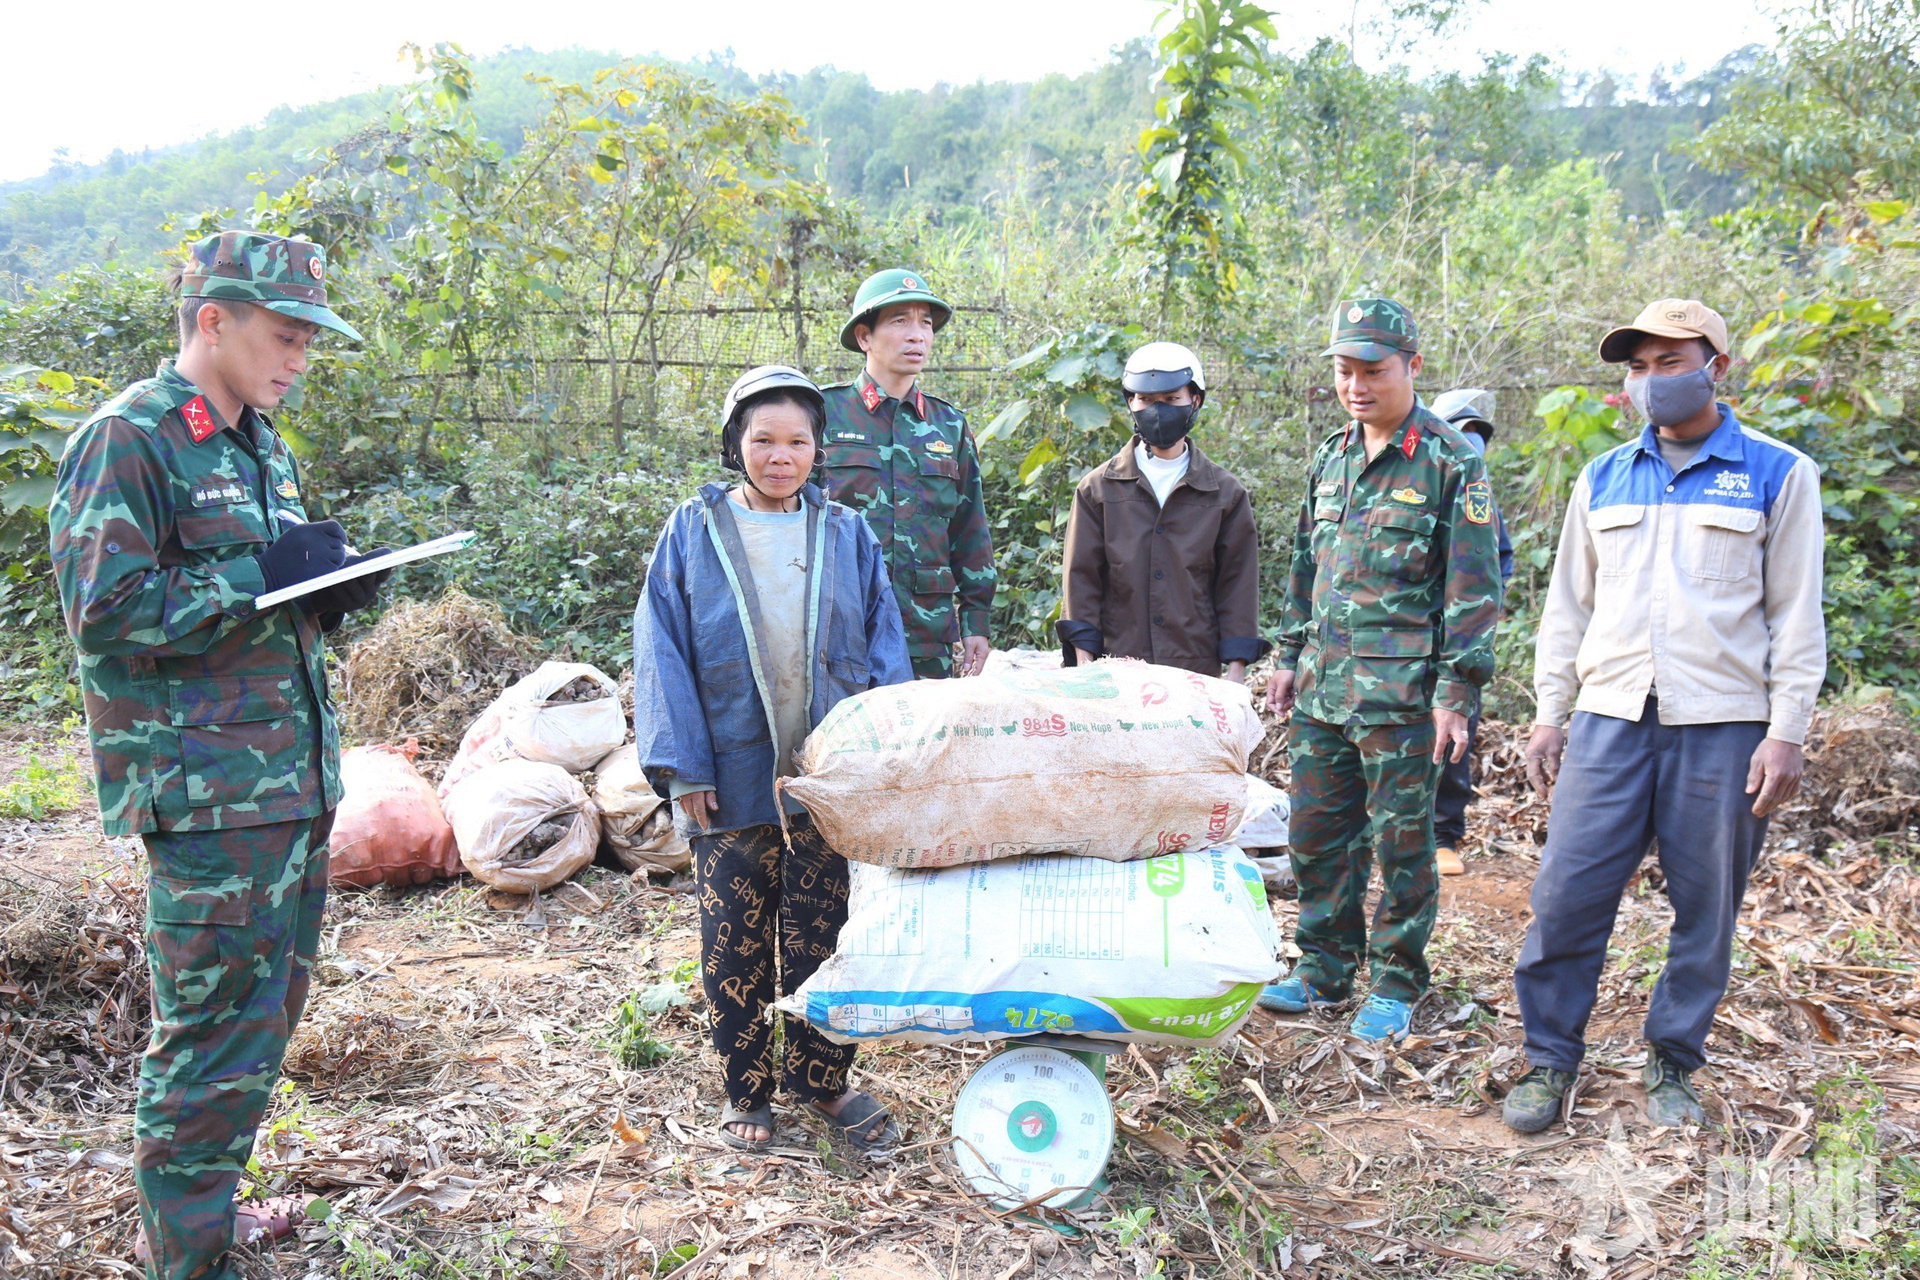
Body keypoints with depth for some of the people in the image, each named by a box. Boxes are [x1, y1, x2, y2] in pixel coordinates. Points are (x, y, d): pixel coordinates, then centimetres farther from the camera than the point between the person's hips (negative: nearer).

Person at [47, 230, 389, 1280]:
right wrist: (264, 574, -18)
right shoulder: (127, 440, -10)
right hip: (208, 790, -9)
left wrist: (333, 585, 3)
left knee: (267, 1008, 19)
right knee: (216, 1033, -3)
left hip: (292, 777, 9)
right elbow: (106, 610, -18)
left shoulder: (261, 445, 16)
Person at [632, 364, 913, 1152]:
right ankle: (747, 1090, 25)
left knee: (822, 933, 8)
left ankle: (822, 1080, 26)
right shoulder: (694, 531, 2)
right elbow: (663, 651, -1)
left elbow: (883, 649, 6)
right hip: (731, 777, -1)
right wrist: (682, 766, -8)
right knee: (736, 941, 9)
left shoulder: (846, 535, 6)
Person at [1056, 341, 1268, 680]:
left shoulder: (1226, 493, 9)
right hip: (1116, 672, 0)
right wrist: (1085, 665, -3)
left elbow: (1237, 584, 8)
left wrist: (1236, 669, 0)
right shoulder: (1097, 488, 8)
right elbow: (1080, 577, 5)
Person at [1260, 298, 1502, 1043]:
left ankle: (1396, 984, 18)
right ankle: (1324, 965, 27)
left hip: (1401, 693, -6)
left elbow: (1472, 588, -8)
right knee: (1316, 833, 11)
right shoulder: (1331, 458, 13)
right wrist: (1292, 656, 18)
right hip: (1323, 686, 6)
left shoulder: (1452, 462, -6)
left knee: (1401, 842, 4)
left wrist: (1456, 692, -12)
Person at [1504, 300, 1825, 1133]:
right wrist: (1547, 715, 10)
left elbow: (1797, 616, 2)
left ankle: (1674, 1064, 23)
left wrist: (1786, 733, -5)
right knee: (1566, 895, -2)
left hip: (1723, 725, -2)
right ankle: (1550, 1059, 12)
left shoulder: (1778, 475, 5)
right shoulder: (1602, 481, 13)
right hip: (1611, 720, 2)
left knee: (1705, 907, 6)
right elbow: (1567, 607, 16)